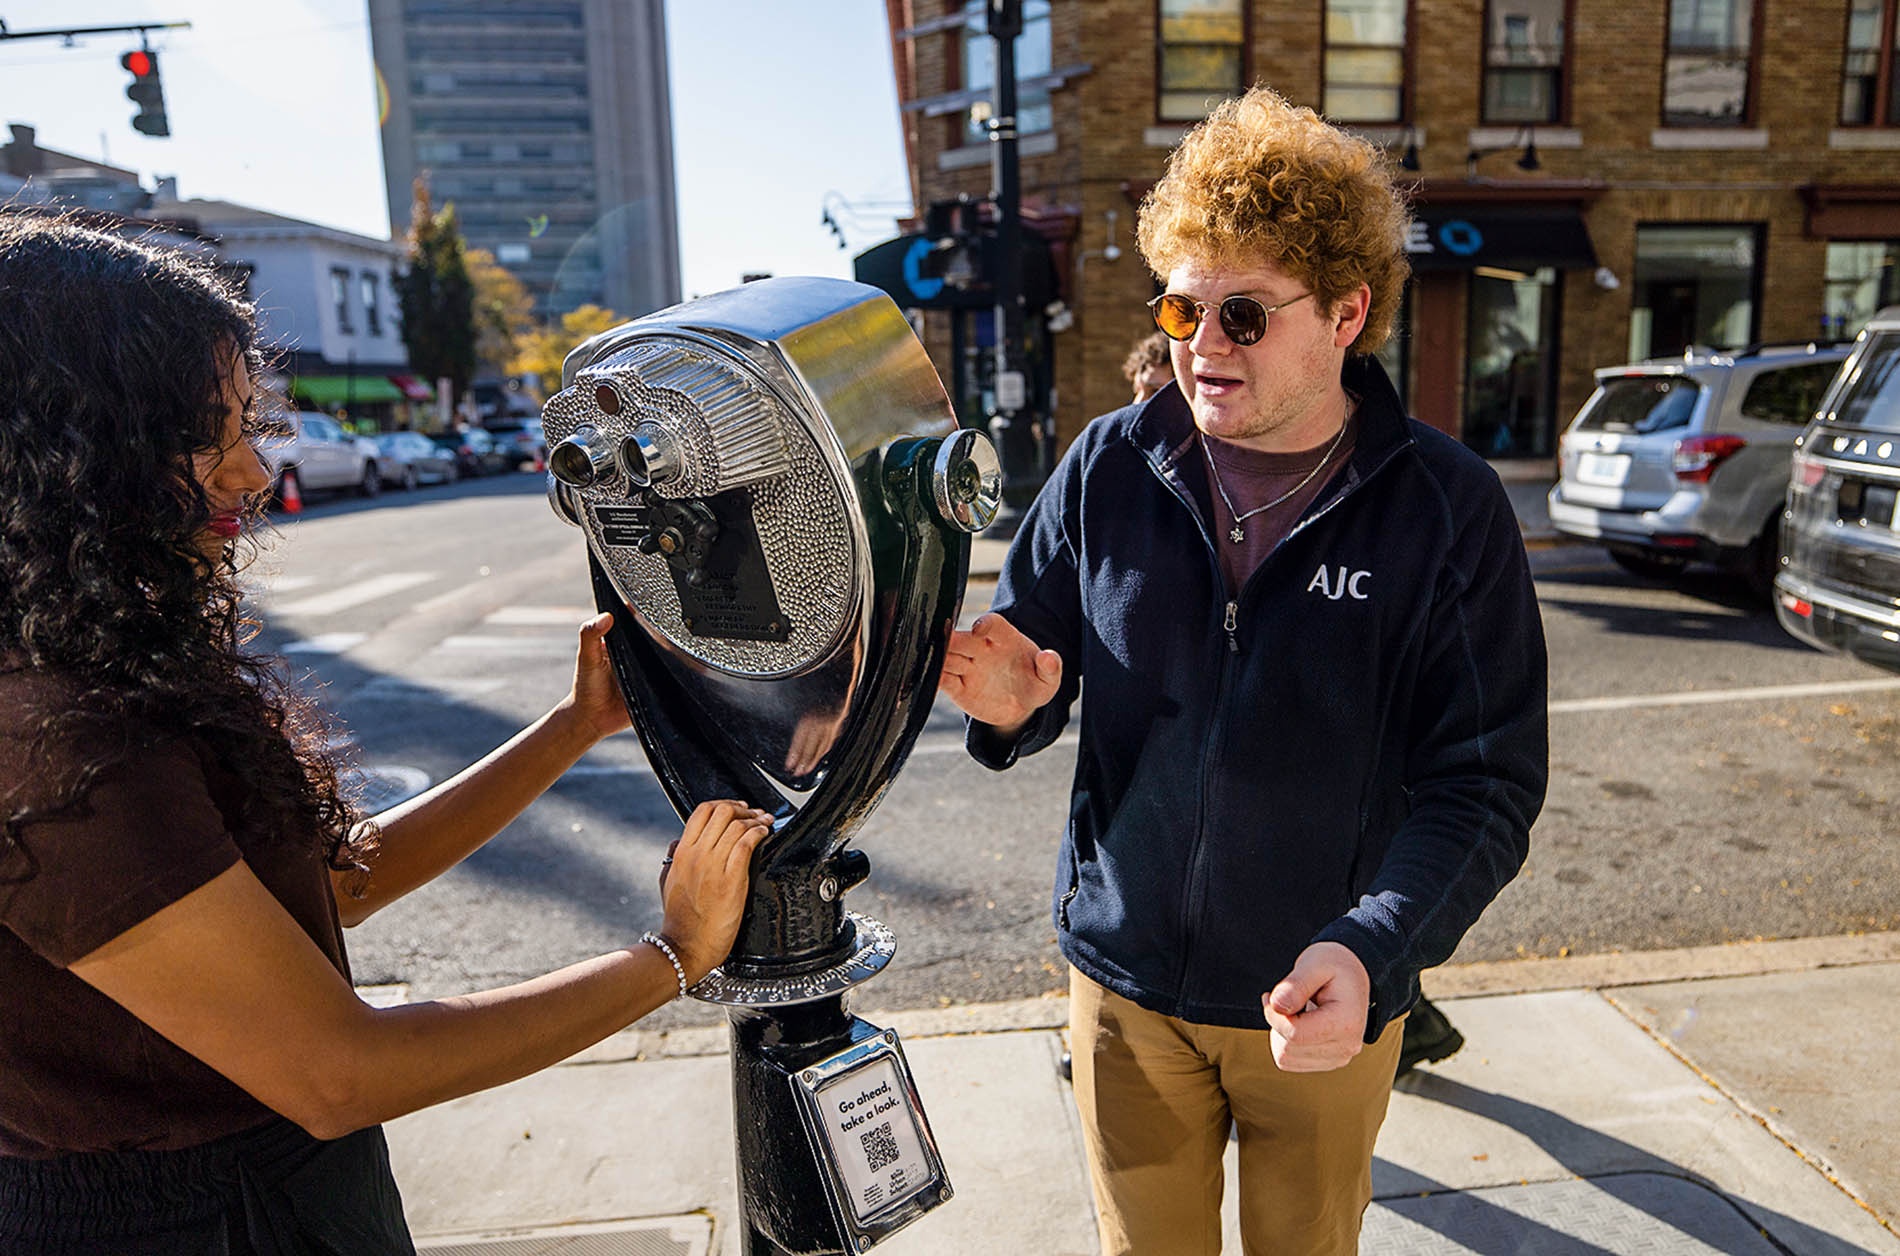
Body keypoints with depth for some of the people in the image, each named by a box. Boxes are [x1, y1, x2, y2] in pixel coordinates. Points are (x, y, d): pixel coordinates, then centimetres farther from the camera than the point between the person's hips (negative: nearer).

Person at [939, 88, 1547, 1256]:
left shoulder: (1450, 508, -13)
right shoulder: (1108, 469, -8)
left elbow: (1488, 783, -14)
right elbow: (1032, 650, 1)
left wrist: (1371, 950, -30)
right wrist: (1009, 701, -24)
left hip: (1324, 1002, 0)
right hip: (1128, 981, 1)